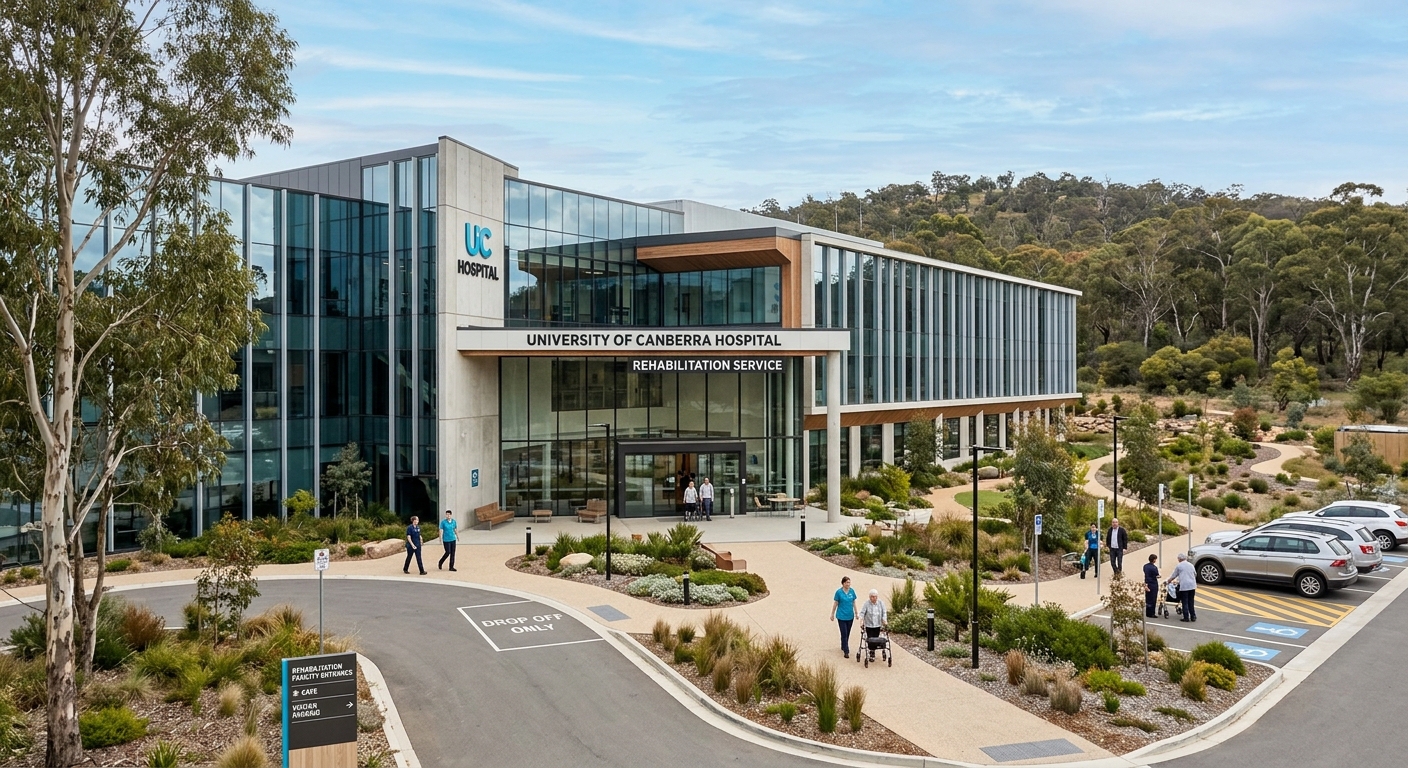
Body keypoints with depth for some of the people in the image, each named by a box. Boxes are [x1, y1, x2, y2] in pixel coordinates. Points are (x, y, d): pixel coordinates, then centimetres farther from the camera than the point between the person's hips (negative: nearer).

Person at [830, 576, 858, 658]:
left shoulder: (852, 591, -1)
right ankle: (846, 651, -2)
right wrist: (832, 614, 2)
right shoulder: (839, 592, -11)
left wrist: (856, 613, 13)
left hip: (850, 616, 4)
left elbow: (854, 603, 9)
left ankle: (843, 647, 33)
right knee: (844, 634, -6)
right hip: (841, 616, -4)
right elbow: (835, 604, -4)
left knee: (847, 633, 14)